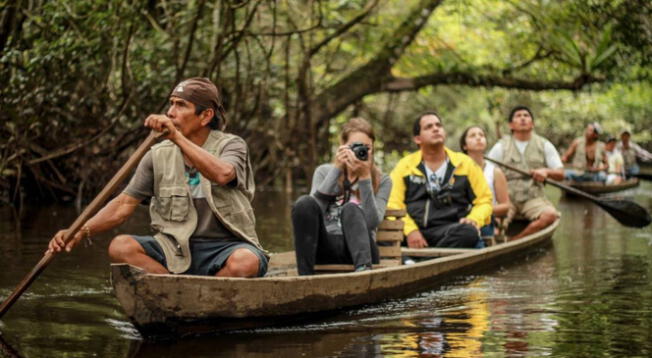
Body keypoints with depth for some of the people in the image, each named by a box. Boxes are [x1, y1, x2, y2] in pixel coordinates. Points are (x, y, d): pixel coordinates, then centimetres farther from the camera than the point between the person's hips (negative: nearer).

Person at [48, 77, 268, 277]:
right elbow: (125, 203, 3)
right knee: (121, 247, -22)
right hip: (177, 249, 3)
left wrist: (177, 137, -33)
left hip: (226, 248, -3)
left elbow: (222, 174, -28)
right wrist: (81, 232, -11)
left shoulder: (231, 145, -3)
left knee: (244, 262, -37)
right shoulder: (159, 156, 6)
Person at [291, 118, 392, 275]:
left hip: (357, 247, -1)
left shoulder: (382, 181, 10)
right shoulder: (324, 171, 15)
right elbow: (313, 208, -5)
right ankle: (305, 277, -38)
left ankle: (363, 267, -54)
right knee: (305, 203, -26)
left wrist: (365, 177, -11)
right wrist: (337, 169, -7)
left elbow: (372, 222, -9)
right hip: (325, 247, 1)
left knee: (351, 209, -30)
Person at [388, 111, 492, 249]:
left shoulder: (465, 164, 16)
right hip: (414, 232, 0)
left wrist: (474, 219, -6)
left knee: (469, 232, -36)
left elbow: (484, 201, 17)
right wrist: (410, 230, -13)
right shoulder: (405, 166, 14)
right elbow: (393, 205, 5)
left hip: (450, 233, 1)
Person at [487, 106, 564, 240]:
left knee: (550, 214, -33)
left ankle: (514, 240, -27)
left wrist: (546, 171, -12)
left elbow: (560, 174, 10)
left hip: (533, 198, 2)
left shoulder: (545, 145, 13)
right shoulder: (501, 147, 9)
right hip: (507, 197, -2)